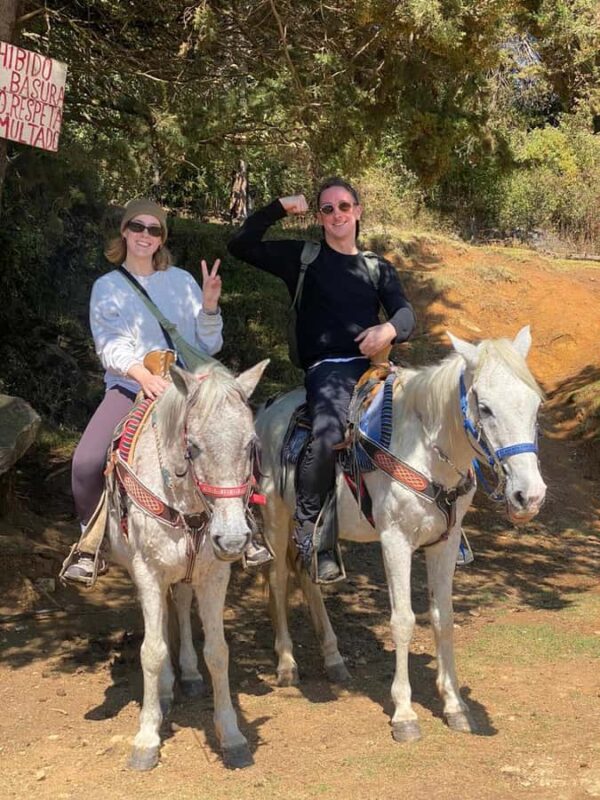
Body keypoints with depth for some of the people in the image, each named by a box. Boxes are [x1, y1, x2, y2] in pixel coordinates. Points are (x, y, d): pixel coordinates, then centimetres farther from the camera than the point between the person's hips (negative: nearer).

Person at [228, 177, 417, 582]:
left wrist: (390, 329, -14)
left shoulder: (379, 268, 22)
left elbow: (406, 314, 9)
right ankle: (306, 525, -15)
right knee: (328, 432, -34)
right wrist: (280, 208, 5)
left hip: (372, 365, 4)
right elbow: (242, 246, 6)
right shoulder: (302, 258, 13)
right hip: (327, 368, -4)